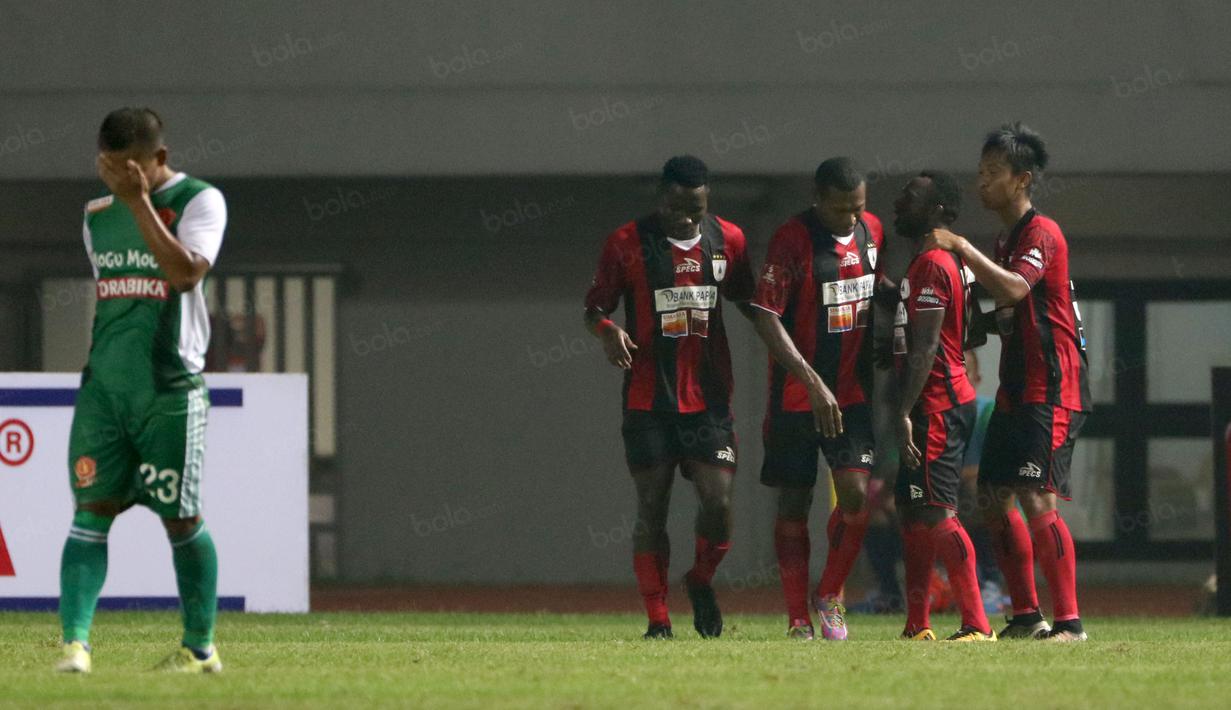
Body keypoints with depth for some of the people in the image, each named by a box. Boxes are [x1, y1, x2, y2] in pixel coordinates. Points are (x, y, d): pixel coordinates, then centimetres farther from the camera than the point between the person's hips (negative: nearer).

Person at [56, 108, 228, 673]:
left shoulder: (199, 201, -5)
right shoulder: (98, 216, 13)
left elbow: (186, 273, -21)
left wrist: (138, 201, -23)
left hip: (170, 391, -5)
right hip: (102, 387, 5)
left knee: (182, 520, 2)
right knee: (91, 510, -6)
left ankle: (200, 647, 15)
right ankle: (75, 641, -14)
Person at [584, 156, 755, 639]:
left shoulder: (728, 241, 5)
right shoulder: (627, 243, -3)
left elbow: (749, 303, 19)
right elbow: (595, 306, 3)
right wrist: (608, 331, -20)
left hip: (709, 397, 2)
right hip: (648, 398, -1)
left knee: (719, 500, -9)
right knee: (651, 509, -1)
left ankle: (701, 581, 20)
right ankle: (657, 621, 8)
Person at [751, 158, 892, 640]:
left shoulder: (872, 231, 3)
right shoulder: (792, 240, -15)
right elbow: (766, 319, -18)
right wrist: (813, 383, -24)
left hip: (852, 392, 4)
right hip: (797, 396, -4)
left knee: (856, 493, -10)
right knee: (794, 503, 3)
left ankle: (830, 594, 9)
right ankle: (798, 615, 11)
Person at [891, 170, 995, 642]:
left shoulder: (931, 266, -14)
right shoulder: (931, 263, 19)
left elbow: (925, 348, -20)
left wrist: (905, 412, -22)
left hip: (936, 407, -11)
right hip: (938, 406, 11)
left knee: (936, 513, -13)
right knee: (914, 513, 13)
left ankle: (977, 625, -15)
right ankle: (917, 626, 18)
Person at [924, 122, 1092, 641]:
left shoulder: (1041, 232, -11)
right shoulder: (1006, 239, 19)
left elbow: (1014, 289, -28)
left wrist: (963, 249, -24)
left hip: (1051, 391, -10)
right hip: (1015, 390, 10)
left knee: (1036, 501, -16)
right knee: (995, 499, 9)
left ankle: (1069, 621, -16)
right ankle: (1026, 616, 17)